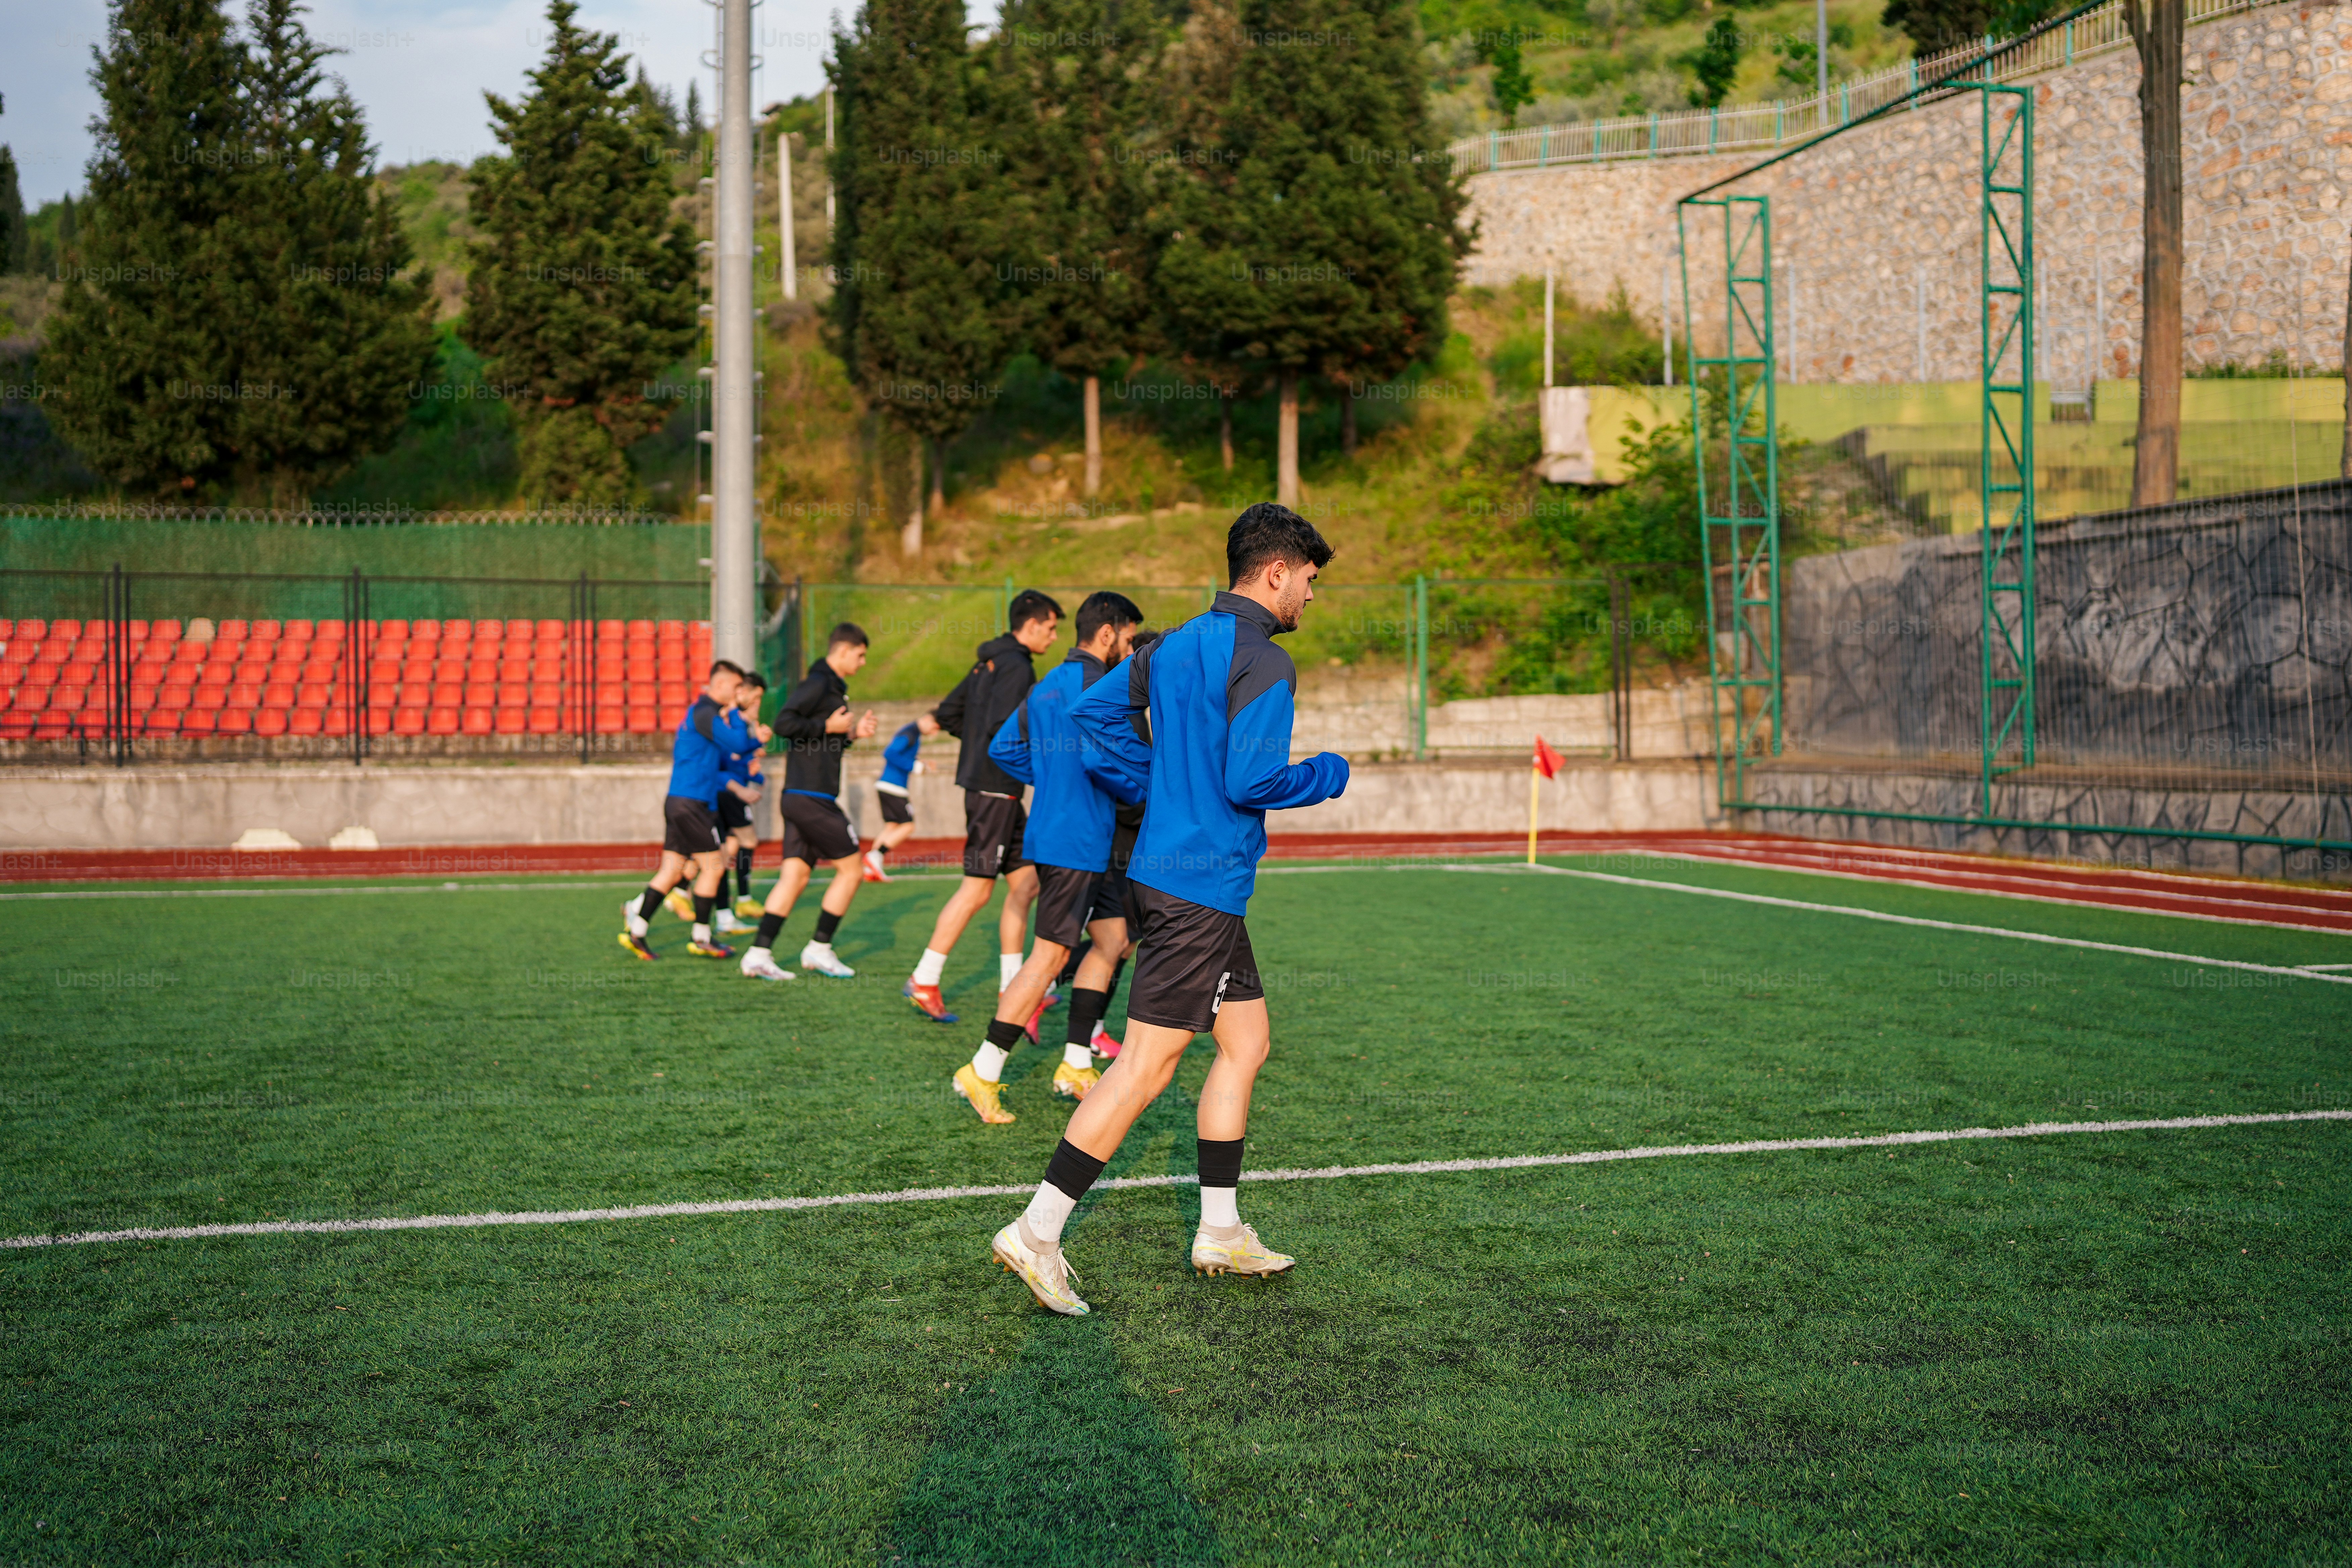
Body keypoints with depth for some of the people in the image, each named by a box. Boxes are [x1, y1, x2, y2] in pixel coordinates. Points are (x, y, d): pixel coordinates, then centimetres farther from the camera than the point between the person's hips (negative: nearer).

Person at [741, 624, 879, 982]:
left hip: (798, 799, 9)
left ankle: (759, 954, 1)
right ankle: (819, 949, 6)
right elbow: (785, 723, -22)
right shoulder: (818, 684, -11)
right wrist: (829, 727, -16)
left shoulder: (831, 687, 19)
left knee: (795, 876, 5)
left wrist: (852, 732, 13)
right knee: (849, 869, 0)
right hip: (812, 798, -9)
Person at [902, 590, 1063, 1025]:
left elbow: (946, 715, 19)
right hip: (995, 789, -10)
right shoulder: (1016, 666, -14)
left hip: (999, 791, 10)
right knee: (977, 890, -5)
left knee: (1025, 882, 11)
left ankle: (1012, 987, 13)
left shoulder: (989, 663, 16)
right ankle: (924, 982, 1)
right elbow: (1003, 726, -24)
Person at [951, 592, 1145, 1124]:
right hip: (1075, 843, -10)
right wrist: (1140, 791, -9)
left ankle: (1076, 1066, 17)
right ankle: (983, 1072, -2)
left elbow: (1003, 748, 19)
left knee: (1113, 939, 15)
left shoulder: (1048, 685, 15)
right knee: (1049, 956, -6)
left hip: (1052, 835, 10)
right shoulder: (1096, 683, -13)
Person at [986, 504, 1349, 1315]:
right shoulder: (1263, 663, -15)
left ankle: (1220, 1230, 23)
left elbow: (1094, 711, 20)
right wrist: (1327, 775, -5)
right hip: (1202, 886, -10)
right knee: (1145, 1067, -7)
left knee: (1247, 1042, 17)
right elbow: (1251, 780, -23)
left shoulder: (1176, 646, 12)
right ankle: (1038, 1234, -4)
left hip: (1168, 865, 10)